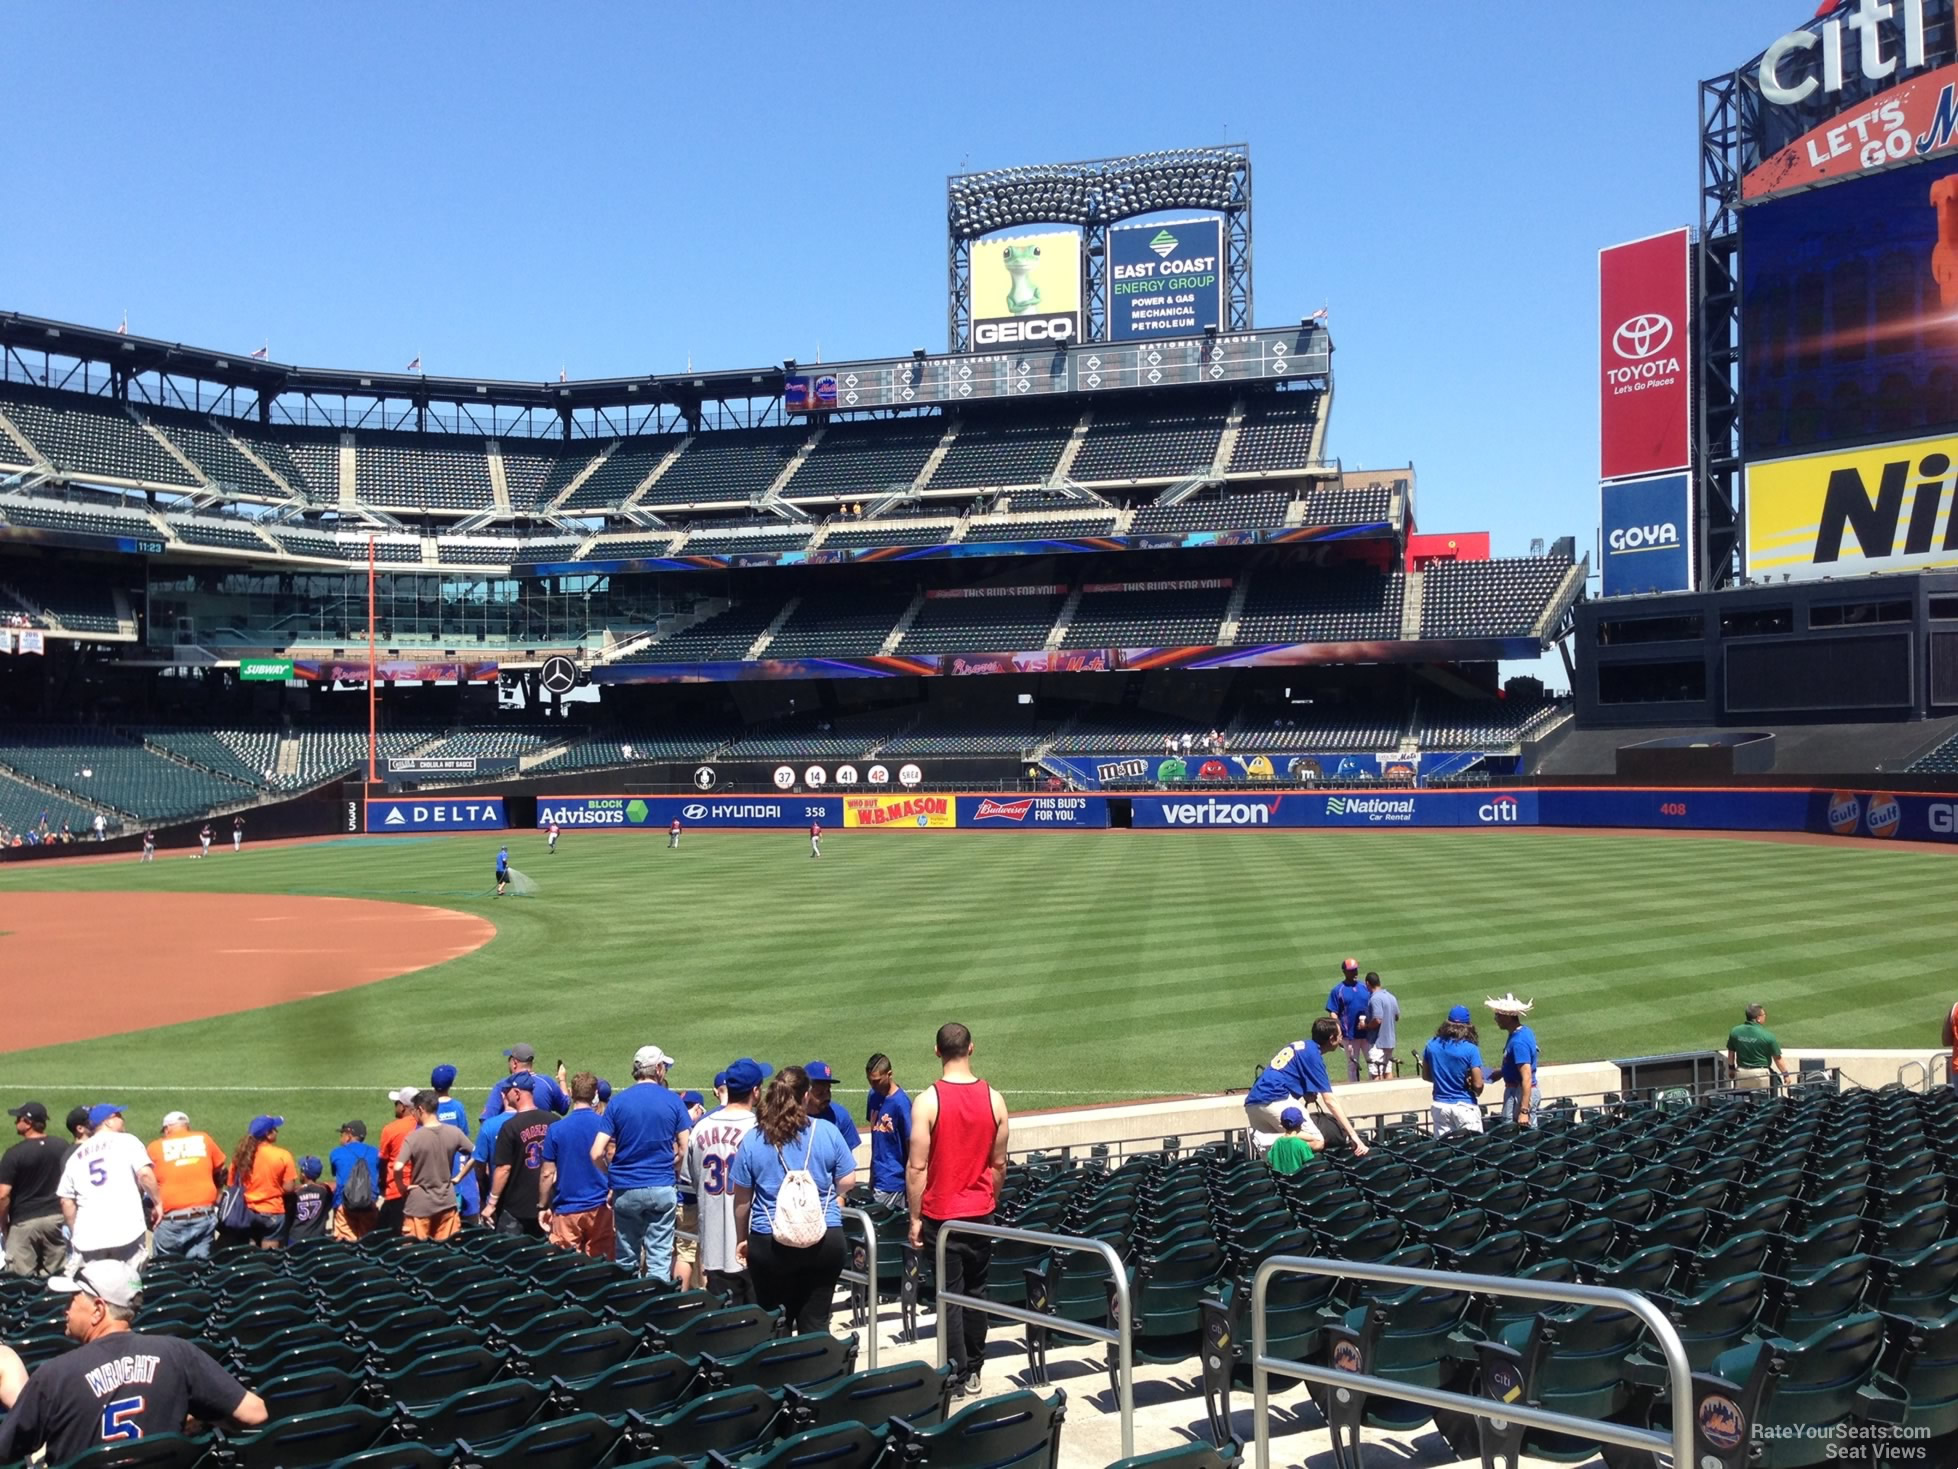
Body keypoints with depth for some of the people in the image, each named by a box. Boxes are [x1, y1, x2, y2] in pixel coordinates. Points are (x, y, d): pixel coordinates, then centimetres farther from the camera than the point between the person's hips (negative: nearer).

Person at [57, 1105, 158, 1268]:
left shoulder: (75, 1155, 17)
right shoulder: (126, 1141, 4)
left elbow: (66, 1201, 14)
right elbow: (144, 1174, -10)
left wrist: (75, 1233, 22)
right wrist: (156, 1202, 1)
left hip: (88, 1236, 4)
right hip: (127, 1230, -4)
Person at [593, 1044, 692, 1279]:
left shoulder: (618, 1101, -1)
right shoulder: (673, 1101, -3)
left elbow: (597, 1154, -6)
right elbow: (685, 1150, -5)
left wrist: (612, 1173, 12)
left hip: (625, 1190, 1)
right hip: (662, 1189, -1)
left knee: (627, 1261, 13)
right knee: (659, 1259, 3)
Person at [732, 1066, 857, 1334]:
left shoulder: (752, 1140, -3)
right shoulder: (828, 1132, -3)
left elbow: (742, 1199, 3)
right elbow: (847, 1183, 4)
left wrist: (741, 1239, 17)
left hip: (770, 1242, 0)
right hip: (825, 1240, 1)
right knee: (816, 1323, 7)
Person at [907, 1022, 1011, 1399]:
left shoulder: (928, 1101, -15)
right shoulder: (994, 1099, -4)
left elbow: (917, 1167, -14)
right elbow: (999, 1164, 4)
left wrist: (915, 1218, -6)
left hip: (941, 1215, -3)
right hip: (981, 1212, 3)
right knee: (976, 1291, 15)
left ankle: (959, 1377, 7)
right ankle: (974, 1368, 23)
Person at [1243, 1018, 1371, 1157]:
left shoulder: (1300, 1046, 22)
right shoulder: (1312, 1053, -3)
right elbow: (1329, 1100, -6)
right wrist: (1353, 1135, -6)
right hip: (1275, 1100, -8)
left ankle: (1261, 1138, -16)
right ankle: (1275, 1140, -22)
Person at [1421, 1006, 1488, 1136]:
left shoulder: (1431, 1045, -1)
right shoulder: (1471, 1050, -14)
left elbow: (1426, 1075, 10)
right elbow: (1478, 1085, -12)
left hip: (1440, 1105, 4)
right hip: (1465, 1106, -4)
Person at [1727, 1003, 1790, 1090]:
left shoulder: (1735, 1032, -1)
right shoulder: (1767, 1035, -13)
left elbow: (1731, 1053, 9)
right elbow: (1777, 1058, -7)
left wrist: (1731, 1068, 23)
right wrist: (1785, 1074, 5)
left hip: (1741, 1073, 4)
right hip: (1760, 1073, -4)